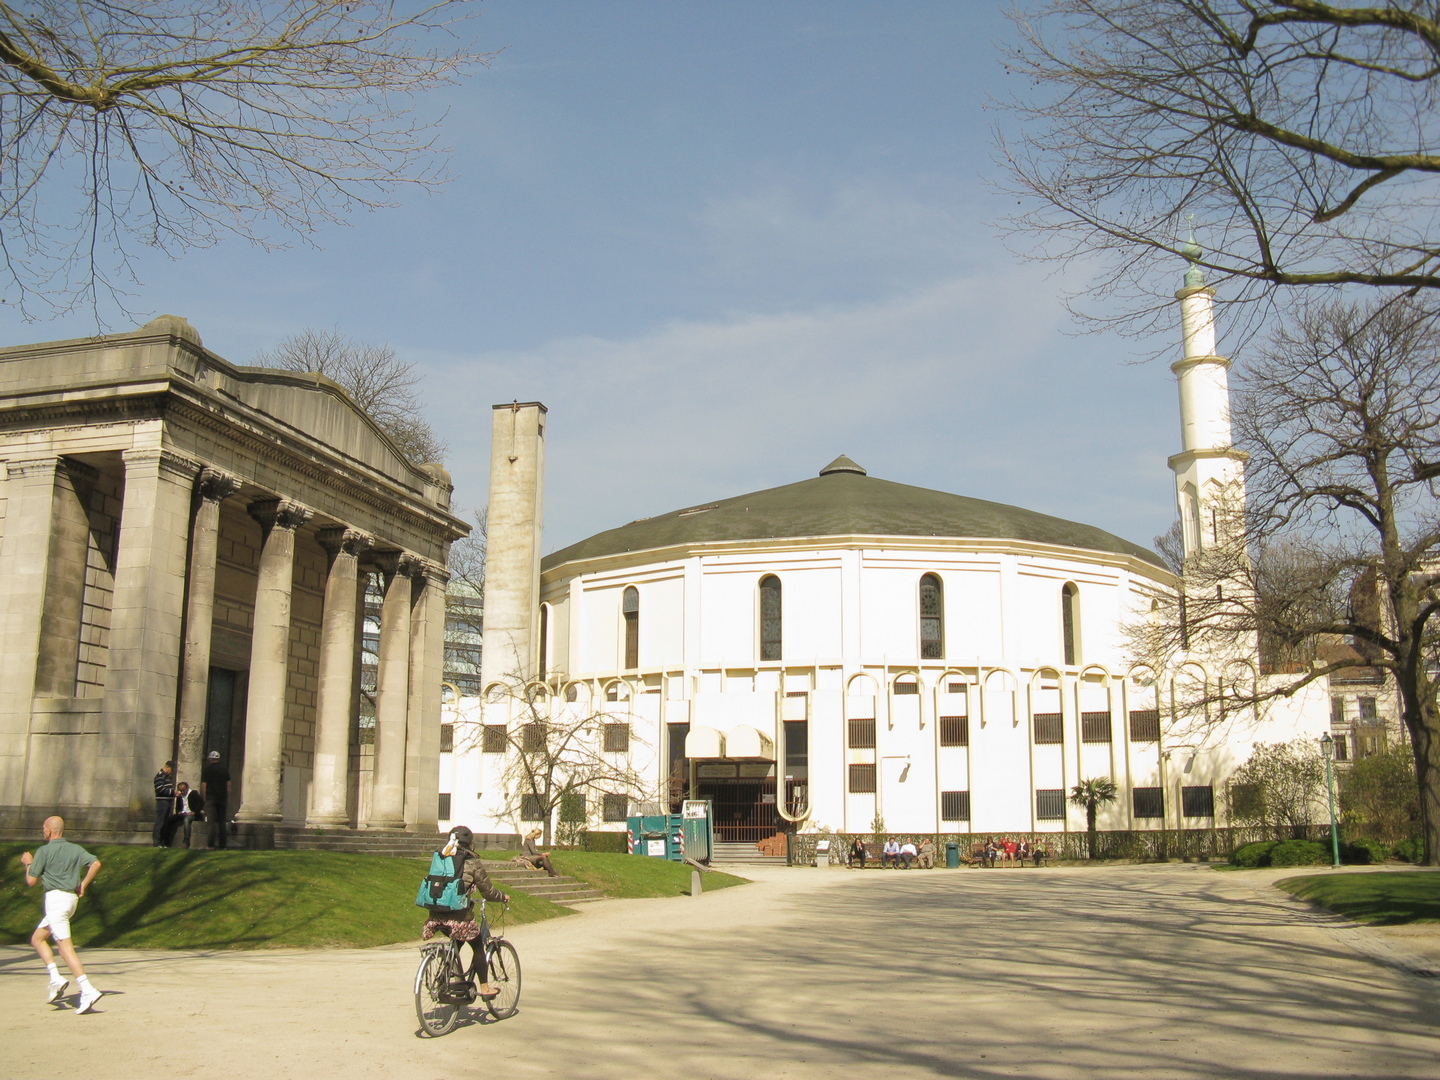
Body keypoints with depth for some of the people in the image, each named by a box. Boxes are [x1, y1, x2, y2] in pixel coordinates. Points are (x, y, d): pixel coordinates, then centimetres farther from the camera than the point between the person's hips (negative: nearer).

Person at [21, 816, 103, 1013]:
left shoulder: (44, 851, -6)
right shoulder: (75, 849, 11)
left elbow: (31, 881, -3)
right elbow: (95, 863, -1)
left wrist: (28, 864, 15)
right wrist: (83, 885, 9)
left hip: (55, 898, -7)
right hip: (71, 899, 7)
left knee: (66, 947, -12)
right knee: (37, 938, 20)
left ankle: (87, 991, -21)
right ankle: (55, 979, 5)